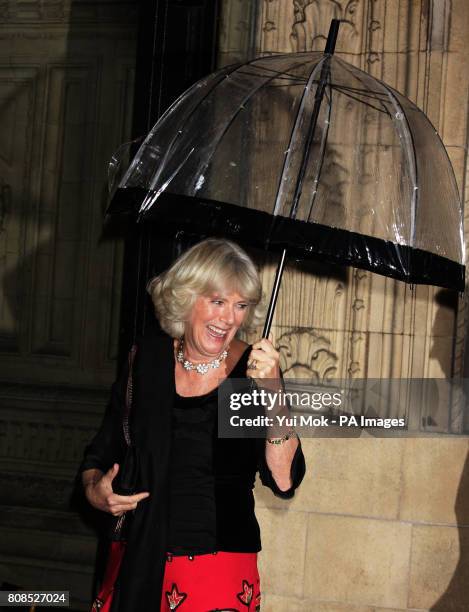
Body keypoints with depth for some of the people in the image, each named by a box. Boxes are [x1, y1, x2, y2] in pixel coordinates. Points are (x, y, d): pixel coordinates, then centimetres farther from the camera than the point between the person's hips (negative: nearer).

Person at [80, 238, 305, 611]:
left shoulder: (254, 370, -8)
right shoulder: (149, 357, 0)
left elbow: (284, 482, -19)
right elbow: (101, 454, 10)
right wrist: (95, 490, -10)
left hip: (220, 570, -2)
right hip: (137, 563, 3)